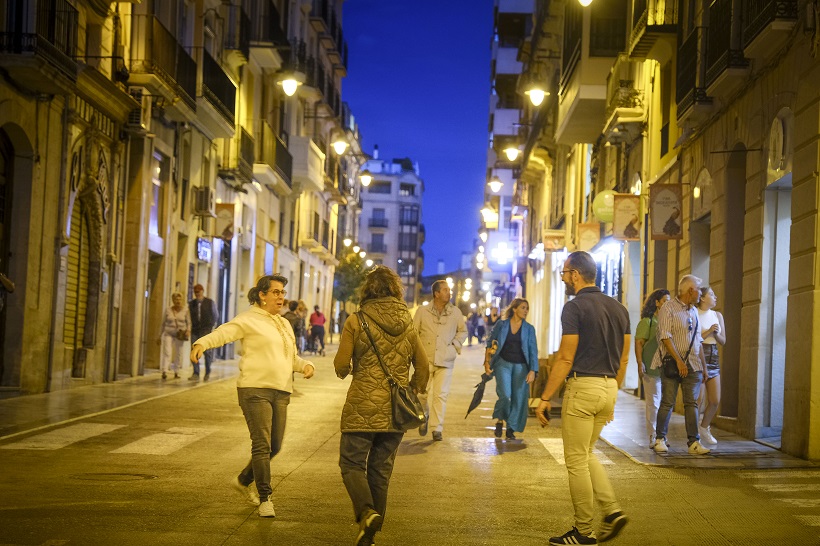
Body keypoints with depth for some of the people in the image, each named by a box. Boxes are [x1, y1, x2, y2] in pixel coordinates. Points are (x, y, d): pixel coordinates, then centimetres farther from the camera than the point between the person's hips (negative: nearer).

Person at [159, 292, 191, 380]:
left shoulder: (185, 310, -4)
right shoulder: (168, 310, -1)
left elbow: (189, 323, -2)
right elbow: (163, 324, 5)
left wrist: (188, 331, -21)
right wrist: (160, 336, 5)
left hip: (180, 334, 0)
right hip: (168, 334, 0)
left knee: (178, 354, 5)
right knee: (167, 352, -15)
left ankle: (176, 373, 19)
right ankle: (164, 372, -25)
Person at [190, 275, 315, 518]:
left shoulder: (284, 324, 21)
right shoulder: (249, 319, -1)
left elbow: (292, 358, 29)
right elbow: (223, 333, -16)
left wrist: (306, 365, 8)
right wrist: (201, 344, -36)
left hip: (280, 391, 7)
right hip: (255, 389, -7)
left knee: (274, 446, 9)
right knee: (262, 445, -10)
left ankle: (244, 480, 32)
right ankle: (265, 498, -2)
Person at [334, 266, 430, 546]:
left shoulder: (356, 321, -7)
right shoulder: (407, 325, 6)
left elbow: (341, 366, -9)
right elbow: (423, 368, 9)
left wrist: (344, 371, 13)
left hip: (362, 409, -4)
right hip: (395, 412, 4)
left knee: (352, 463, 6)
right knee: (381, 471, 12)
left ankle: (366, 512, -19)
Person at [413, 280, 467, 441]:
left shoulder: (455, 312, 4)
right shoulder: (422, 311, 1)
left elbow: (462, 331, 16)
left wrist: (455, 345, 2)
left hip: (445, 361, 0)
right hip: (425, 359, 0)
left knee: (441, 395, -3)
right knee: (423, 392, 4)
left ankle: (437, 429, 3)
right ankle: (425, 416, 34)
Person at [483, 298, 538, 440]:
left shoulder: (529, 329, 4)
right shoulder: (501, 325, 2)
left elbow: (533, 351, 2)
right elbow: (490, 344, 8)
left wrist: (532, 370, -9)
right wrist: (487, 362, -1)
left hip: (521, 367, 2)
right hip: (503, 364, -2)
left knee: (518, 398, 0)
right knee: (505, 394, -17)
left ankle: (511, 429, 14)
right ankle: (499, 420, 10)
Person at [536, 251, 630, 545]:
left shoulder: (575, 307, -11)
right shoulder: (618, 308, 11)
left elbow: (565, 360, -15)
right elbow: (623, 359, 14)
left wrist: (545, 398, -10)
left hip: (582, 386, -8)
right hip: (608, 387, 8)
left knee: (577, 461, 2)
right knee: (586, 454, 22)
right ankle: (612, 510, 10)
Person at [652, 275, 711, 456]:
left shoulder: (694, 311, 17)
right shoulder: (668, 309, -4)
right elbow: (665, 337, -13)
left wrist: (703, 365, 18)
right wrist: (679, 361, -18)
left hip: (692, 365, 6)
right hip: (672, 364, -6)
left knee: (692, 403, 1)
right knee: (667, 402, -2)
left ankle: (694, 442, 0)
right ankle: (660, 439, 9)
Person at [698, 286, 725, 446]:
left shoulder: (718, 316, 12)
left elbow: (723, 341, 14)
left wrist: (716, 333, -6)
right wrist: (708, 332, -17)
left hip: (713, 357, 6)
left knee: (715, 401, 6)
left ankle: (704, 427, 28)